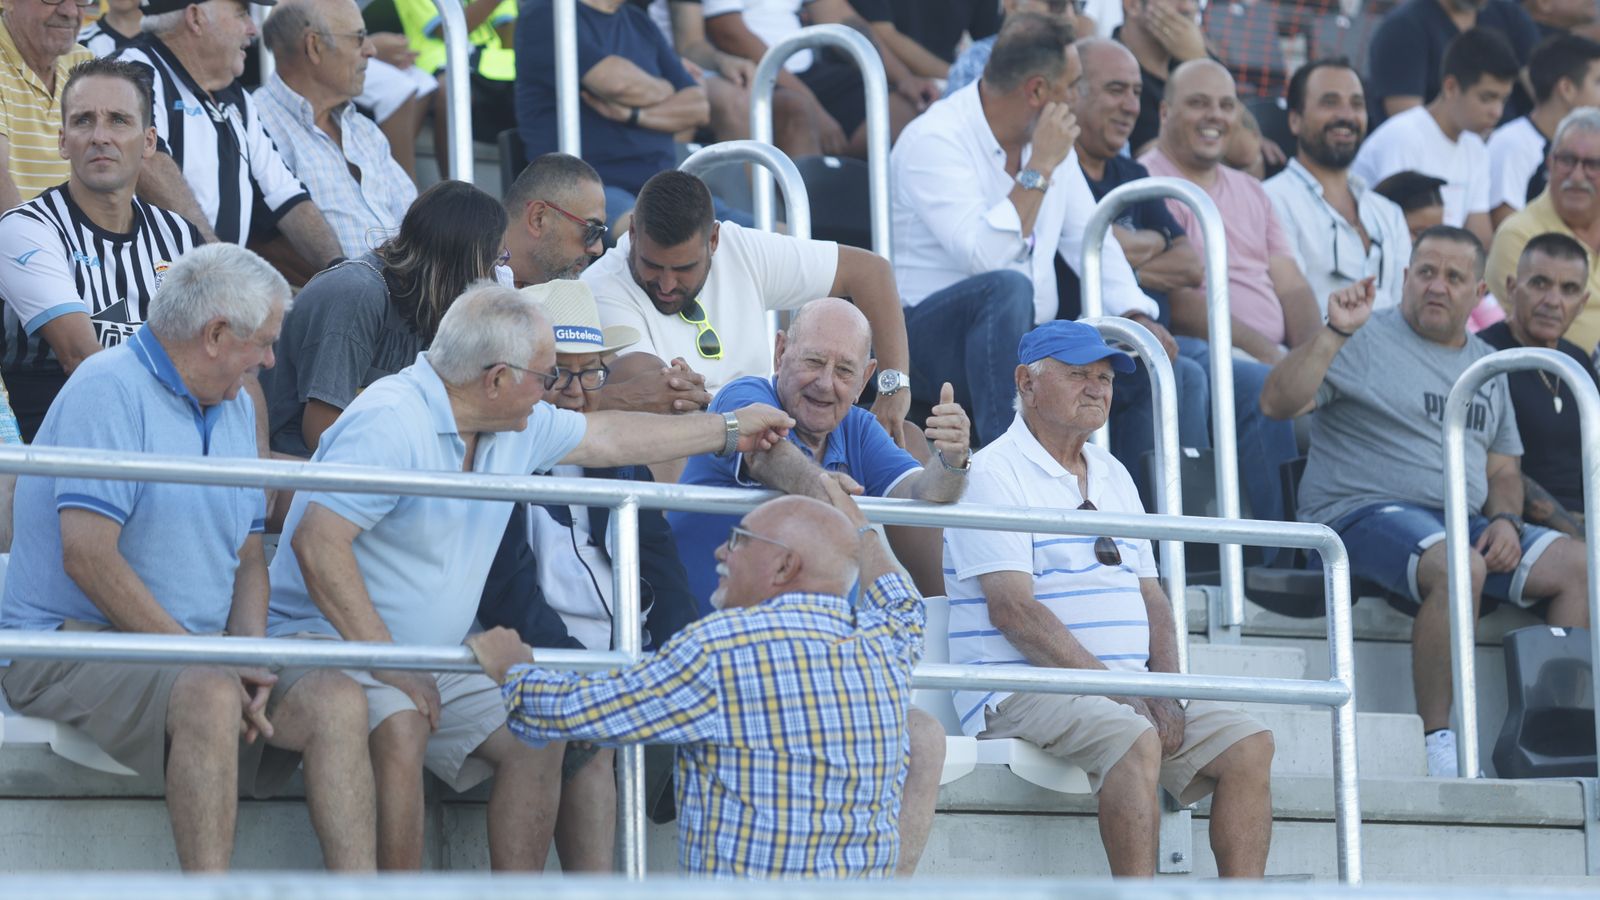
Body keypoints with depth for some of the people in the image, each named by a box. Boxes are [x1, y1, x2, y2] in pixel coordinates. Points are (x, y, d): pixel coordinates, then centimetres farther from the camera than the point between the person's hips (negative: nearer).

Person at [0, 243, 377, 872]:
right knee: (211, 697, -36)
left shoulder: (235, 408, 17)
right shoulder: (109, 390, -10)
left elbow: (248, 557, 18)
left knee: (337, 700, -15)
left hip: (200, 654, 8)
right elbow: (87, 556, -19)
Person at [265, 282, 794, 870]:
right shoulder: (390, 422, -21)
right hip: (329, 640, -9)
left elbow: (606, 438, 25)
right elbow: (317, 542, -27)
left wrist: (728, 430, 31)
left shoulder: (518, 430, 7)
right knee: (400, 726, -35)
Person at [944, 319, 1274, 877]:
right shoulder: (996, 475, -4)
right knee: (1135, 741, -34)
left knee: (1248, 746, -10)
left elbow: (1150, 595, 19)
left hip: (1126, 691, 8)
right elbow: (1011, 607, -14)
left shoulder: (1113, 478, 21)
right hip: (1022, 690, -8)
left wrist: (1165, 691, -1)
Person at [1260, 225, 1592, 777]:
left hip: (1464, 523, 7)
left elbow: (1503, 469, 22)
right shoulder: (1366, 340, 1)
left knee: (1579, 566, -12)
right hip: (1364, 515, -7)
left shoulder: (1487, 365, 21)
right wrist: (1335, 333, -23)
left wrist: (1505, 520, 0)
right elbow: (1278, 402, -12)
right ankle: (1435, 742, -31)